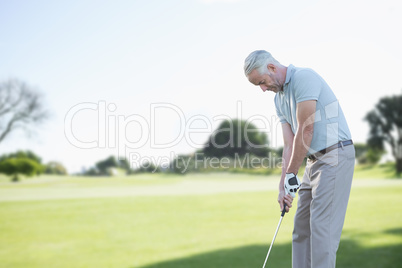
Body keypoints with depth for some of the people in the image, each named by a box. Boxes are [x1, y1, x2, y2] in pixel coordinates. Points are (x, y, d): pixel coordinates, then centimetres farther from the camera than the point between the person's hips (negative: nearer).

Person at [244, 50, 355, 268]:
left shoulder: (303, 77, -14)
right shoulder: (279, 98, 14)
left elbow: (305, 131, -18)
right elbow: (289, 145, 10)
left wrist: (291, 174, -11)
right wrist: (283, 186, 2)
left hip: (335, 155, -9)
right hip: (314, 160, 9)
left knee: (321, 225, -12)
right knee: (301, 225, 11)